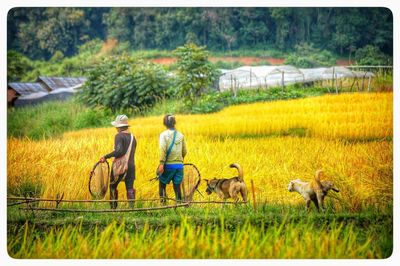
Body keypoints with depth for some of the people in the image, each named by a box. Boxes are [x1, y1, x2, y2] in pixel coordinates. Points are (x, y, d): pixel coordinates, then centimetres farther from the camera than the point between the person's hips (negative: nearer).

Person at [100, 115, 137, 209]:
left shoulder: (119, 136, -11)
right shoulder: (132, 137, 12)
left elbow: (119, 151, -23)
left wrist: (106, 157, -20)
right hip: (131, 165, 6)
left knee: (112, 186, 8)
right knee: (130, 188, 5)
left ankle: (113, 207, 8)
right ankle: (131, 207, -4)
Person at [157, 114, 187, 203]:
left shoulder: (164, 134, -5)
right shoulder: (181, 135, 7)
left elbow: (163, 149, -16)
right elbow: (184, 152, 11)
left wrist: (161, 164, -18)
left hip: (168, 165, -3)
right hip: (179, 165, 3)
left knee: (162, 184, 12)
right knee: (177, 186, 8)